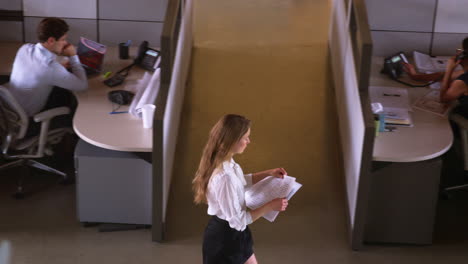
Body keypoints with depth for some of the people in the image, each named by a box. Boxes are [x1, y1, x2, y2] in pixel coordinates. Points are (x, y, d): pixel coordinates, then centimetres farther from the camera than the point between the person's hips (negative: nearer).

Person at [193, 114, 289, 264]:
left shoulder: (227, 164, -3)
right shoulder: (223, 176, -33)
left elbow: (241, 182, 21)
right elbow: (237, 220, -27)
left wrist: (268, 173, 10)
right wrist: (270, 206, -20)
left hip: (234, 234, 9)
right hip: (224, 238, -9)